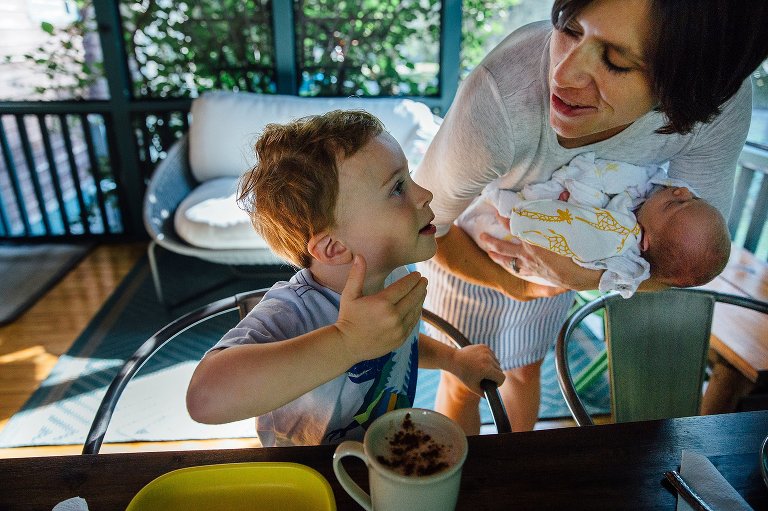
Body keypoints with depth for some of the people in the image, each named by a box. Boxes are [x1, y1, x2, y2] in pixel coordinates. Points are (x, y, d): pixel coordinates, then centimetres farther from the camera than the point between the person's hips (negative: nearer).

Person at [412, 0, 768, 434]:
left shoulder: (723, 100, -30)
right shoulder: (504, 92, -42)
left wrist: (585, 277, -34)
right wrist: (509, 284, -23)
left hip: (560, 254, 3)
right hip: (467, 249, -3)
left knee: (525, 369, 25)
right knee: (464, 381, 14)